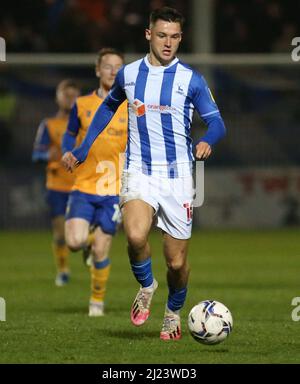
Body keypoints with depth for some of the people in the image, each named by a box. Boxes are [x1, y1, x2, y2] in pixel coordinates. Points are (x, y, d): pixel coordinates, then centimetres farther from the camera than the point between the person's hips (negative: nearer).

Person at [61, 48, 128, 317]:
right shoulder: (82, 104, 4)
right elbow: (70, 135, 17)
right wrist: (68, 152, -3)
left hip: (114, 190, -1)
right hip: (83, 186, 1)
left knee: (100, 251, -3)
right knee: (75, 242, -17)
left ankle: (97, 301, 19)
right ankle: (90, 240, 21)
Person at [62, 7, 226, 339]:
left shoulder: (191, 80, 0)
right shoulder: (128, 74, 6)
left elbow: (216, 122, -1)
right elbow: (108, 107, 24)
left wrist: (207, 141, -25)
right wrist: (82, 150, 23)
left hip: (177, 175, 0)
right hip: (139, 172, 0)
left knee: (177, 261, 2)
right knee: (135, 237, -28)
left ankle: (173, 312, 32)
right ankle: (146, 286, 3)